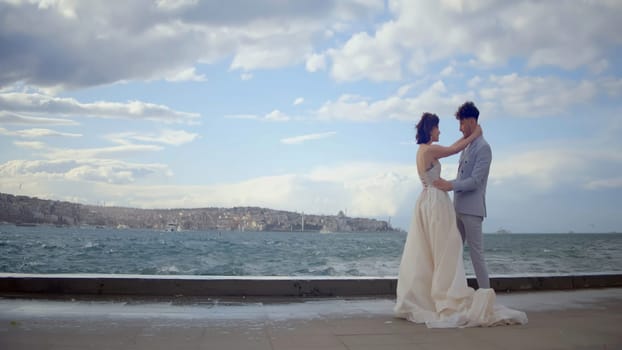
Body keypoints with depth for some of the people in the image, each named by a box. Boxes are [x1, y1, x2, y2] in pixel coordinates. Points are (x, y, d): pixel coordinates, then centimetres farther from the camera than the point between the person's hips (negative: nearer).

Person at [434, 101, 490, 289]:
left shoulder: (483, 148, -9)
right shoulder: (466, 147, 17)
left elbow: (475, 181, -17)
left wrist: (450, 185, -23)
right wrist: (444, 183, 15)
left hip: (472, 209, -8)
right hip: (458, 208, 8)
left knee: (476, 254, -4)